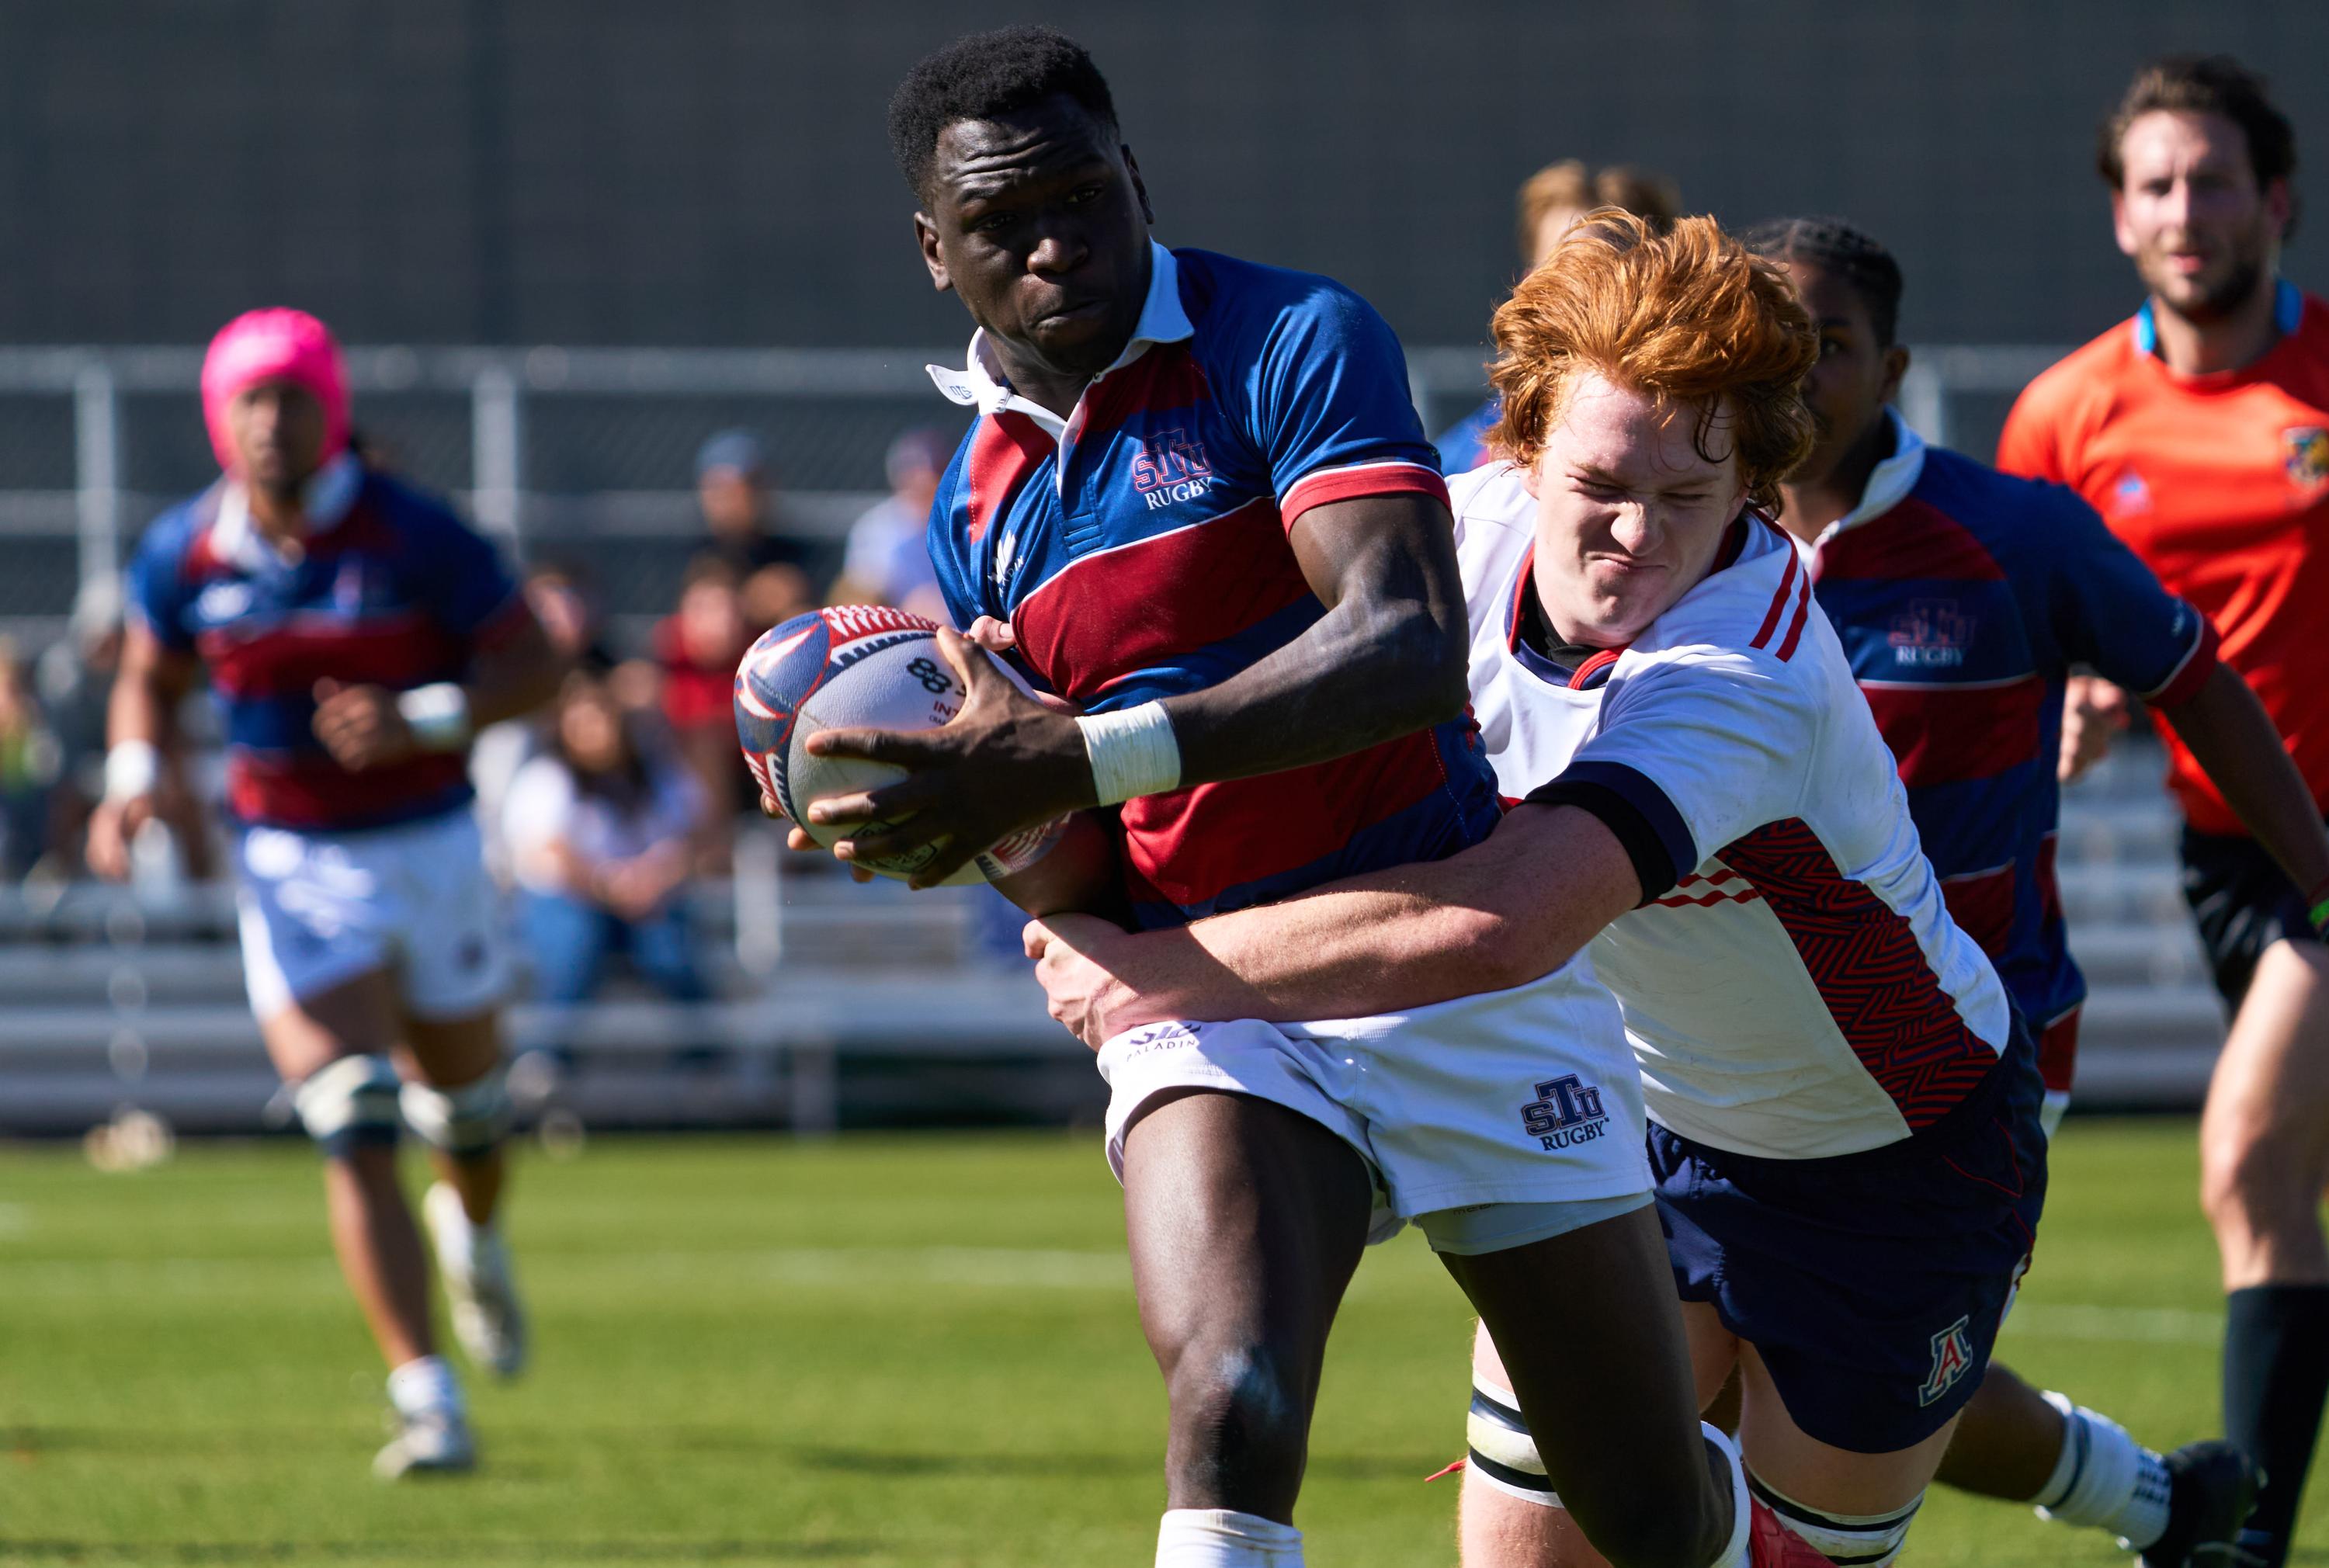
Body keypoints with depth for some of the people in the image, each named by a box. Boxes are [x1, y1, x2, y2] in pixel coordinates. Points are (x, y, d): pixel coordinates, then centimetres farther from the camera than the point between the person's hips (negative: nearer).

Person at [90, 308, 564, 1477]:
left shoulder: (413, 537, -15)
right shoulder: (184, 555, -6)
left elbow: (532, 664, -10)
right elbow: (149, 683, 12)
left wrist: (422, 719, -26)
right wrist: (134, 778, -8)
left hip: (427, 844, 0)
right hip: (291, 866, 0)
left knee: (463, 1108, 19)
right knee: (354, 1135, -15)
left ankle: (475, 1236, 56)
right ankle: (425, 1400, -16)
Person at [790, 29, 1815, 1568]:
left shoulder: (1293, 343, -9)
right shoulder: (979, 513, 8)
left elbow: (1410, 647, -25)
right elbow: (1069, 885, 11)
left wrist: (1087, 759, -33)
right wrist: (991, 786, -13)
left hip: (1458, 967, -3)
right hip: (1208, 1007, 3)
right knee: (1230, 1415, -28)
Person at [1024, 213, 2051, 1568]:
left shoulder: (1747, 681, -40)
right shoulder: (1482, 533, -17)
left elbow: (1498, 925, -53)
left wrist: (1175, 969, -45)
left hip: (1901, 1150, -6)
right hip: (1647, 1106, 6)